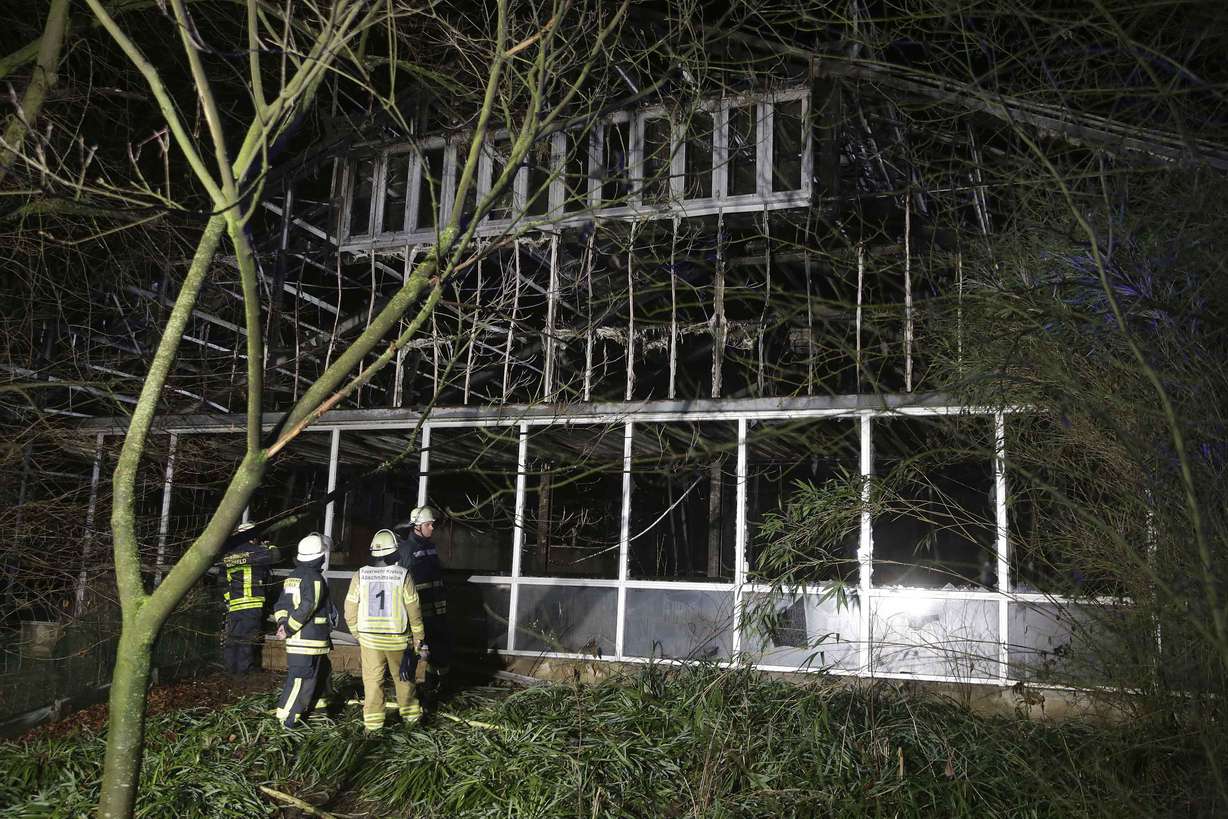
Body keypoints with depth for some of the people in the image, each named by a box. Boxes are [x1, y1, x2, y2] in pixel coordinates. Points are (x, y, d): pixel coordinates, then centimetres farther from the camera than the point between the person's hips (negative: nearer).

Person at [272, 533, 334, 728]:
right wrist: (289, 629, -15)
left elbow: (281, 604, 12)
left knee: (322, 669, 23)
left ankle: (315, 702, 34)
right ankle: (287, 717, -1)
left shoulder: (292, 576, 13)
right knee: (301, 678, -4)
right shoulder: (315, 578, -16)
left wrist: (282, 622, -1)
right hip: (309, 640, -9)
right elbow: (306, 608, -22)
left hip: (296, 639, 9)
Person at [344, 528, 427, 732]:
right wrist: (417, 635, 7)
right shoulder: (403, 576, -12)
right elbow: (413, 610, -7)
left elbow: (350, 610, -1)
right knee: (403, 677, 16)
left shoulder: (360, 576, -6)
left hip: (369, 638, 1)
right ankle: (410, 715, 29)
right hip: (397, 639, -1)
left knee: (372, 680, 9)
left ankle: (372, 723, 13)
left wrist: (358, 633, 14)